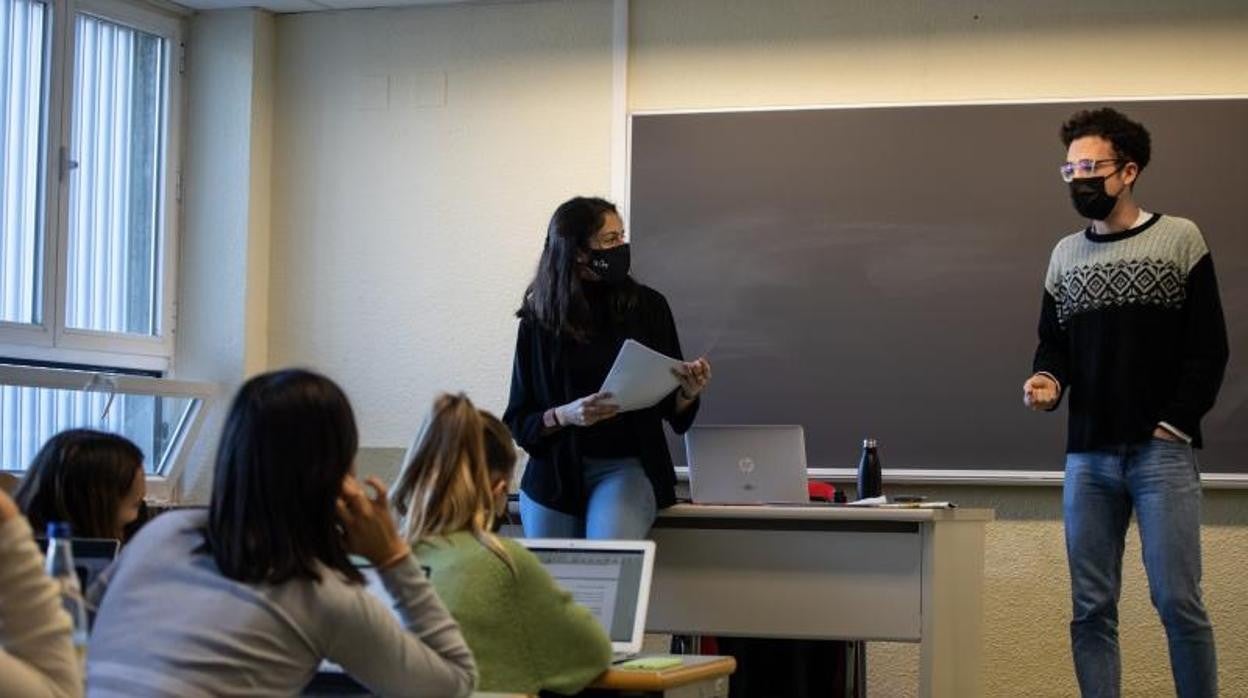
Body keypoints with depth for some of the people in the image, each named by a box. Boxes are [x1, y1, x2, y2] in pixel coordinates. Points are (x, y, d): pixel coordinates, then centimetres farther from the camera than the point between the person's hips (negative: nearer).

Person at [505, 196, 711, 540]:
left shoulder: (648, 305, 2)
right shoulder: (539, 319, -1)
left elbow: (672, 411, 8)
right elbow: (519, 421, 1)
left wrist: (688, 392, -13)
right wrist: (565, 415, -17)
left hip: (629, 464, -1)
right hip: (557, 471, 1)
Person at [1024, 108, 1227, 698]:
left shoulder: (1180, 239, 3)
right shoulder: (1065, 254, 14)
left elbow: (1208, 347, 0)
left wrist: (1176, 424, -8)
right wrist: (1046, 381, -5)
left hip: (1161, 452, -4)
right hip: (1087, 456, 4)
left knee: (1176, 600, -8)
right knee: (1092, 608, 2)